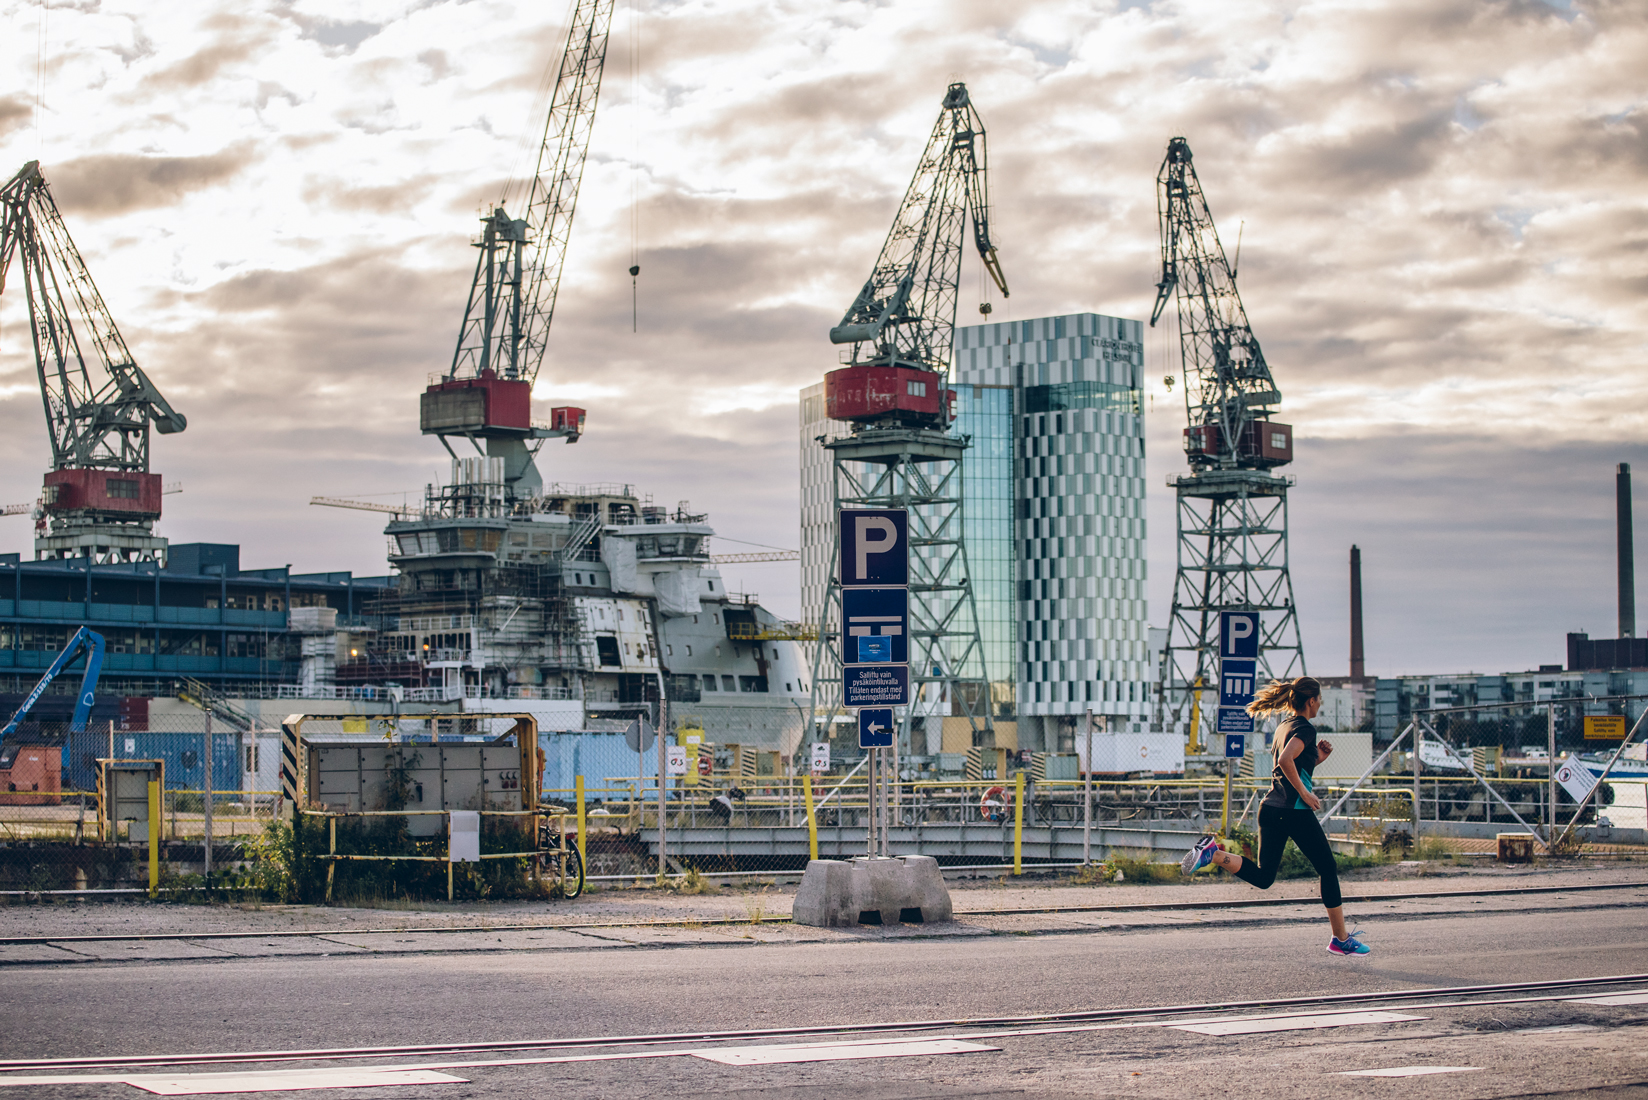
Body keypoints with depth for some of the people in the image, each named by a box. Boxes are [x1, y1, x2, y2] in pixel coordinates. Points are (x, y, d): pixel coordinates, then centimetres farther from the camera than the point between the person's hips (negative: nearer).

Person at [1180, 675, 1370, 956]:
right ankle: (1341, 940, 12)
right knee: (1328, 871, 7)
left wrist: (1318, 757, 17)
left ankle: (1213, 853, -13)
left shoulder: (1283, 727, 17)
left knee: (1262, 877, 8)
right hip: (1295, 812, -8)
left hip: (1271, 808, 8)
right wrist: (1304, 793, -20)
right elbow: (1285, 760, -27)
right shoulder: (1305, 729, -10)